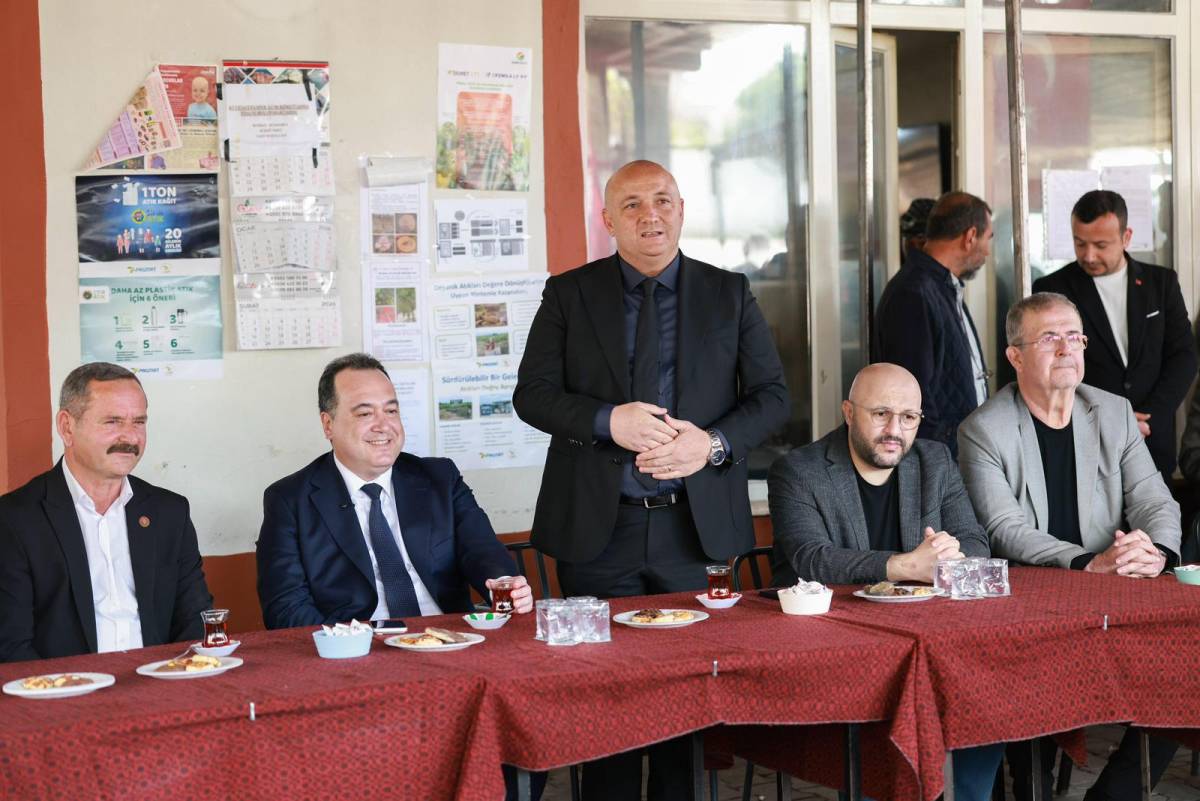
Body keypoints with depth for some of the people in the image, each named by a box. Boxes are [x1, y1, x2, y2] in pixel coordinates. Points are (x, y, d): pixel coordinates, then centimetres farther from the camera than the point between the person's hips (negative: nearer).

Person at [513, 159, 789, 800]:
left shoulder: (729, 293, 8)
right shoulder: (568, 294, 5)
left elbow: (771, 397, 6)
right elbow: (532, 394, 1)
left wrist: (712, 443, -12)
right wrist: (609, 420, -16)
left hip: (696, 527, 1)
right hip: (598, 530, 0)